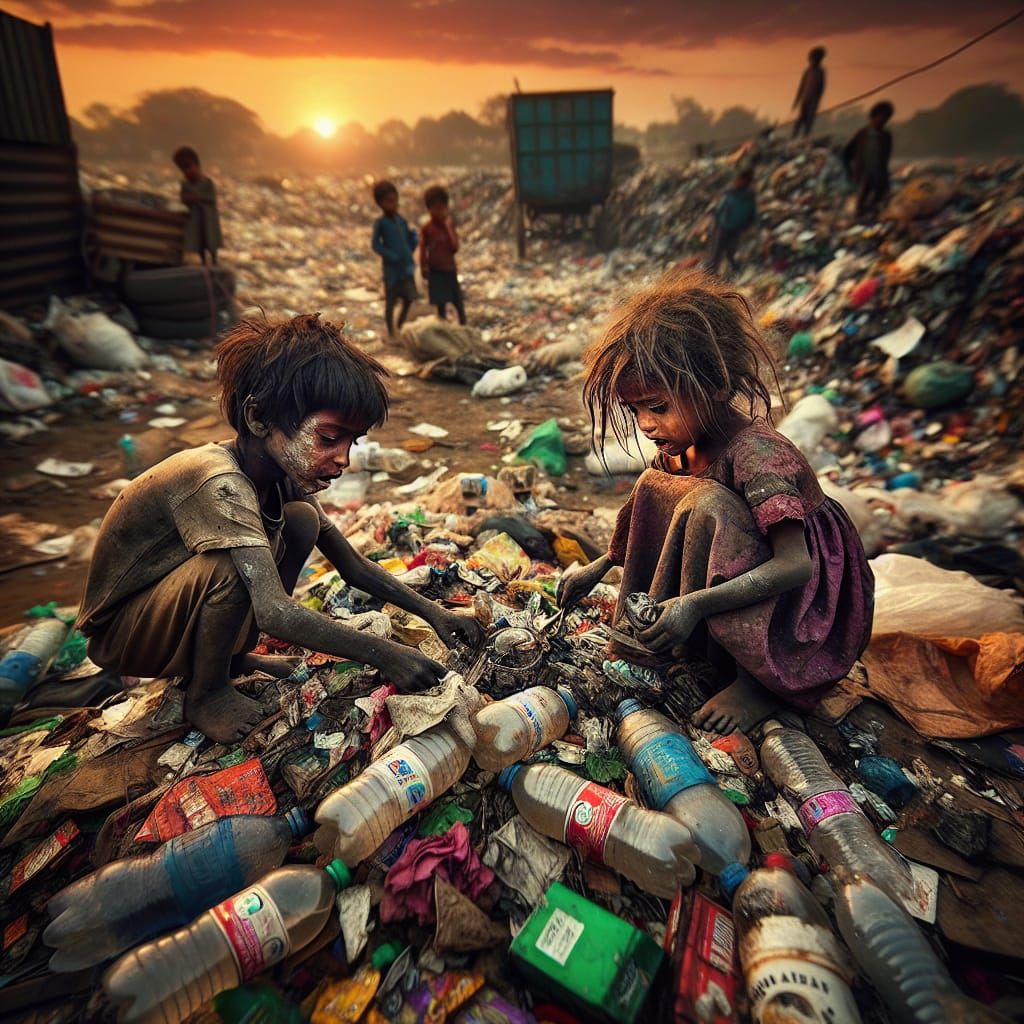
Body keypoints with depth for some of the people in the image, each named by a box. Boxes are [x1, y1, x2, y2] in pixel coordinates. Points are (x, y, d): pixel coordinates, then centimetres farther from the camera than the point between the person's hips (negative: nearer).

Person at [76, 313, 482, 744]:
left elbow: (353, 566, -3)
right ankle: (205, 693, -7)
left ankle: (233, 656, 6)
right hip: (119, 632, -7)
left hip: (173, 600, 7)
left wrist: (432, 611, -10)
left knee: (302, 520, -8)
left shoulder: (281, 474, -9)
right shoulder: (218, 483, -34)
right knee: (235, 563, -34)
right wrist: (383, 654, -38)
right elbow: (275, 613, -42)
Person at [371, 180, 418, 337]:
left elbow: (412, 236, 17)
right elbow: (376, 245, -11)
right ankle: (391, 333, 16)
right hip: (391, 268, -5)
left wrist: (410, 251, 3)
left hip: (406, 267, 5)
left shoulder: (401, 219, 5)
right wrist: (392, 257, -18)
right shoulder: (380, 223, -9)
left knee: (409, 300, 9)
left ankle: (400, 328, 30)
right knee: (390, 301, 4)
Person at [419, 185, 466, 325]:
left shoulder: (449, 226, 1)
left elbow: (455, 248, -10)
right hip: (435, 271, -2)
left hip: (450, 270, 2)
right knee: (440, 304, 3)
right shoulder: (426, 229, -5)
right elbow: (423, 250, -2)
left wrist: (448, 227, -13)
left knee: (458, 303, 4)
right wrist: (424, 268, -10)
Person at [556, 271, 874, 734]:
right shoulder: (680, 446, -6)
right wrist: (598, 567, 5)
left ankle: (758, 681, -16)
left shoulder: (755, 454, -29)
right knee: (654, 485, -4)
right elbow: (649, 518, 11)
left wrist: (695, 604, -41)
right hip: (741, 581, 7)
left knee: (708, 505, -31)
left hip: (809, 604, -7)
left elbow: (796, 565, -33)